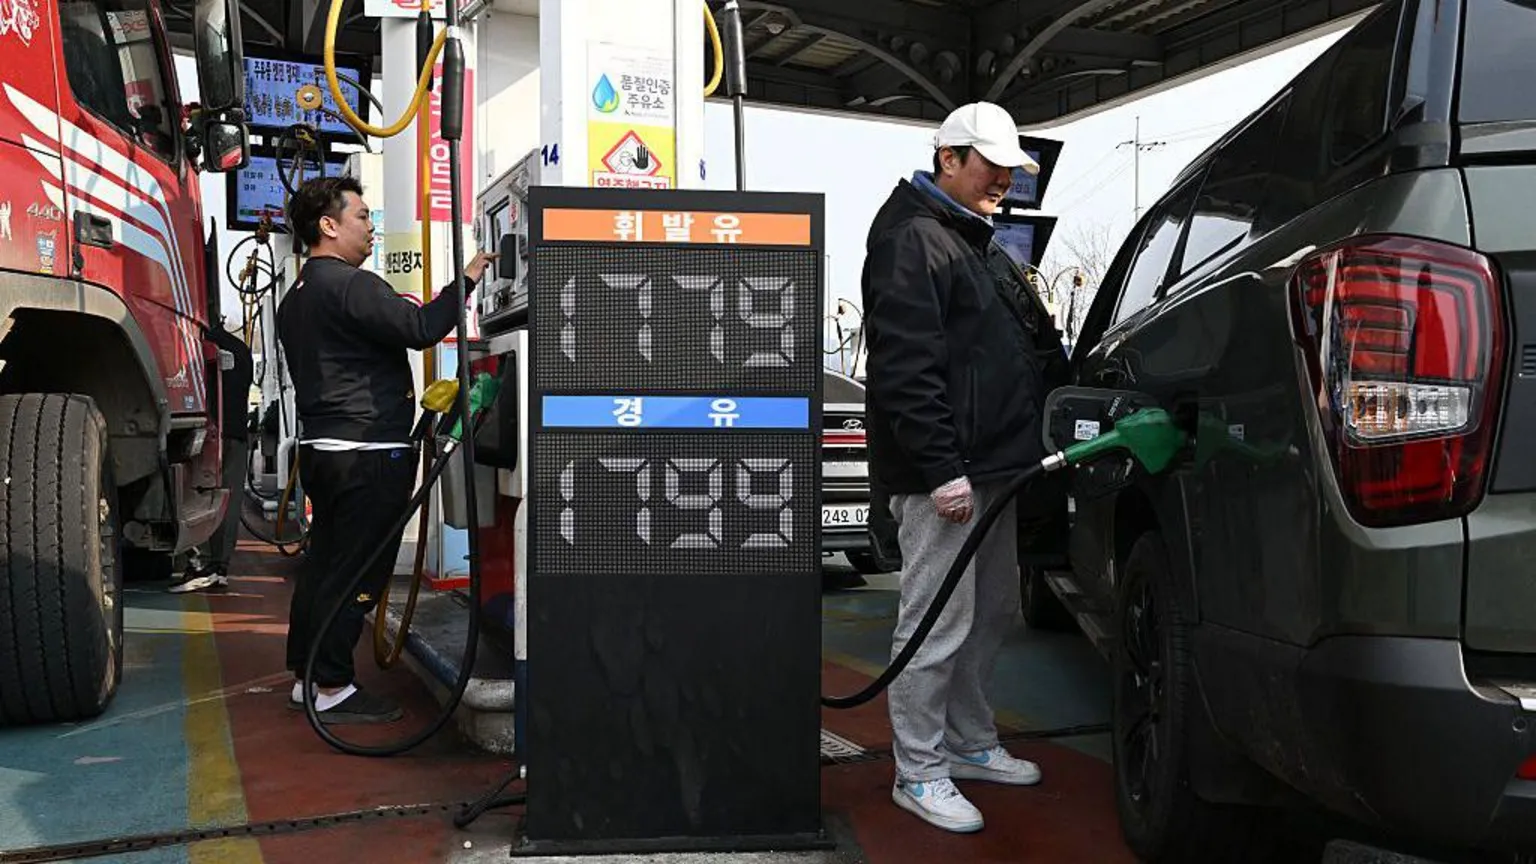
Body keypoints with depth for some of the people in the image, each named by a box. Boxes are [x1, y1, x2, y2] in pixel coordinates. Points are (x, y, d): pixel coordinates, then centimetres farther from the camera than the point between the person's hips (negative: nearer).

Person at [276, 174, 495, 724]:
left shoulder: (296, 298, 19)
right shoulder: (351, 286, -14)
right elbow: (422, 328, -25)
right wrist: (466, 279, -13)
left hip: (320, 447, 10)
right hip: (369, 452, -10)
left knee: (323, 564, 15)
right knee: (357, 574, -5)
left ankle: (305, 676, 21)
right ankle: (332, 689, 0)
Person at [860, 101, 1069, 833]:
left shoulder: (978, 243, 21)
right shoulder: (912, 239, -12)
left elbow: (1033, 345, 28)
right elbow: (906, 368, -21)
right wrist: (942, 470, -24)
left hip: (992, 466, 10)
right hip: (943, 475, -10)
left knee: (992, 611, 17)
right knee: (938, 624, -5)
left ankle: (970, 743, 31)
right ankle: (920, 774, 7)